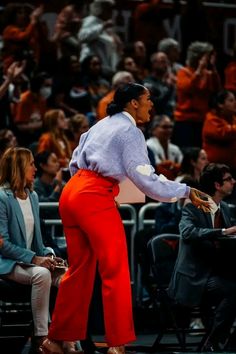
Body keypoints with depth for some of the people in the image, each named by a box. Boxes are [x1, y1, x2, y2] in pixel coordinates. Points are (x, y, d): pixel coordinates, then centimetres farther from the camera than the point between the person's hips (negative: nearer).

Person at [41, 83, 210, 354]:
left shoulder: (102, 125, 20)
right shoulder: (130, 131, -5)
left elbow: (75, 163, 22)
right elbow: (146, 180, -10)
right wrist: (186, 192, -5)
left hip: (71, 191, 9)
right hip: (95, 198, -9)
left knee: (79, 269, 14)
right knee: (115, 271, -4)